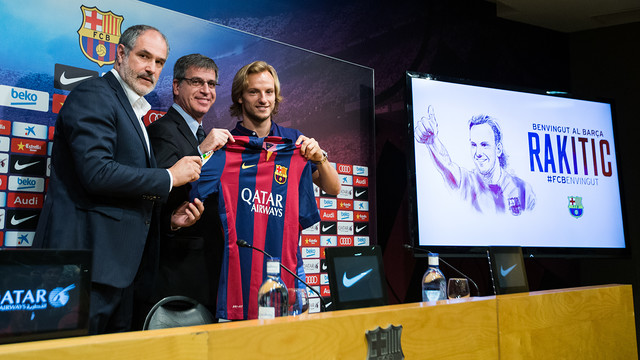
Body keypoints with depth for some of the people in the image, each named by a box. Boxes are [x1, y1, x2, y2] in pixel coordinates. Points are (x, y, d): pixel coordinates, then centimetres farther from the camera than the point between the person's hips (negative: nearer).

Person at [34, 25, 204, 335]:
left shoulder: (133, 112, 23)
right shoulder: (93, 95, -6)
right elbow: (97, 172, -22)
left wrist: (169, 218, 8)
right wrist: (169, 177, -12)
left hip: (120, 264, 9)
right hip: (88, 261, -9)